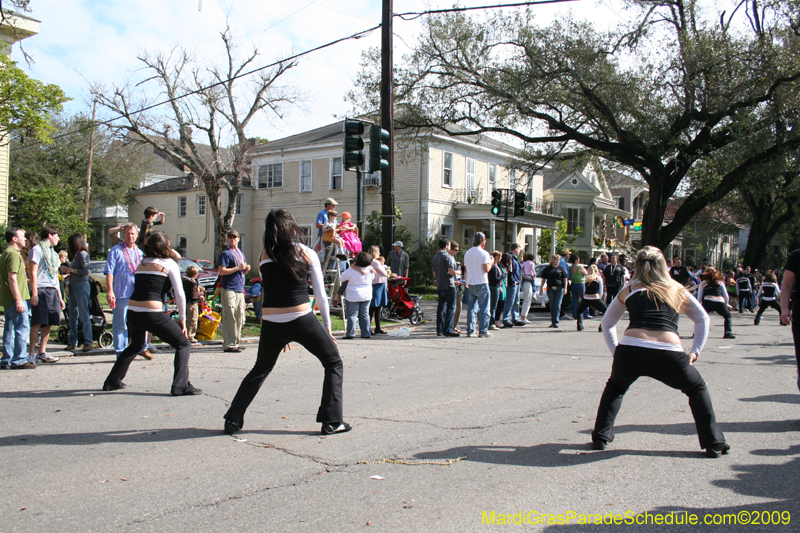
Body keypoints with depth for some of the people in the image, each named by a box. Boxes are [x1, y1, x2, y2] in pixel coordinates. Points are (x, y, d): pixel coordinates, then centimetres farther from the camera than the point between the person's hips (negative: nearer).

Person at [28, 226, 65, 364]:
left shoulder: (54, 253, 23)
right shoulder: (37, 249, 0)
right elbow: (33, 272, -7)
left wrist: (60, 296, 19)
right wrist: (34, 293, -15)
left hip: (52, 291, 7)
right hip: (41, 290, -7)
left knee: (48, 323, 4)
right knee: (37, 323, -9)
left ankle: (42, 352, 9)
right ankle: (31, 353, -5)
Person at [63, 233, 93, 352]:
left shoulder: (83, 254, -8)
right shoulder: (76, 255, 18)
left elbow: (85, 271, -16)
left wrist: (71, 270, -10)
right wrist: (67, 270, 9)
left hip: (82, 286, -9)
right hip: (73, 287, 9)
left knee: (84, 316, -6)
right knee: (73, 316, 9)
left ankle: (88, 342, -2)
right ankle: (72, 342, 14)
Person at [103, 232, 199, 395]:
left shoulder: (142, 264, 18)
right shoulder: (169, 263, 1)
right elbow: (179, 294, -3)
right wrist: (182, 318, 6)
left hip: (132, 312, 7)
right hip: (152, 313, -7)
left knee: (135, 346, 33)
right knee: (184, 344, 5)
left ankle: (112, 381, 37)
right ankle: (181, 386, -8)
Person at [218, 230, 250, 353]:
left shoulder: (241, 254, 20)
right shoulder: (225, 253, -4)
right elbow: (221, 271, -14)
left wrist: (246, 269, 6)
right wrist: (238, 268, -17)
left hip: (240, 289, 8)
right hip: (229, 289, -8)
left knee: (240, 318, 10)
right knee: (229, 318, -10)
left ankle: (236, 342, 18)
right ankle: (229, 344, -9)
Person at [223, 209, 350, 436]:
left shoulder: (264, 257, 7)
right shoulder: (307, 254, 0)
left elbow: (272, 292, 14)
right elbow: (320, 294, 2)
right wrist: (327, 326, 13)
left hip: (271, 324, 3)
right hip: (302, 320, -3)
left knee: (260, 370, 26)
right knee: (334, 364, 15)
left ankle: (233, 420, 23)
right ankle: (332, 421, 9)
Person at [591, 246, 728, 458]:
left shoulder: (629, 290, 20)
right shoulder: (677, 289, 21)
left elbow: (607, 322, 28)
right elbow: (703, 319, 30)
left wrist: (615, 351, 26)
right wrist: (695, 352, 28)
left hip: (630, 351, 1)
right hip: (668, 355, 0)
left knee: (615, 388, 31)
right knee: (697, 389, 27)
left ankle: (600, 438, 23)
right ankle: (714, 443, 22)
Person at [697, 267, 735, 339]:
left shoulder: (703, 283, 22)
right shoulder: (720, 282, 25)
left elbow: (699, 298, 17)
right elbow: (726, 296, 20)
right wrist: (725, 305, 33)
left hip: (707, 302, -1)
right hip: (719, 302, 1)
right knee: (727, 316, 26)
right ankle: (728, 333, 11)